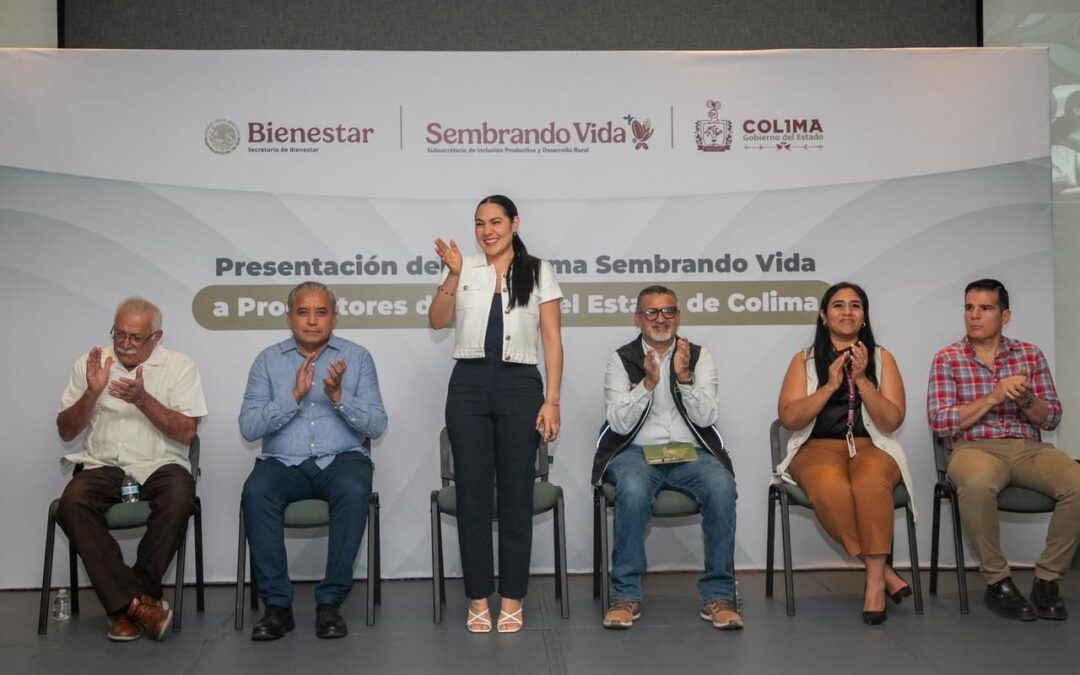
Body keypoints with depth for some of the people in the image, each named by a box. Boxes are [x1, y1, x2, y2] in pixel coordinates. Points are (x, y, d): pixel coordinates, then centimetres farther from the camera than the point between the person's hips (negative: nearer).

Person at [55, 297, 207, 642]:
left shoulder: (179, 366, 3)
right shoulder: (90, 363, 10)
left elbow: (186, 432, -5)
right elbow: (66, 431, 9)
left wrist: (142, 399, -17)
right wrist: (92, 393, -8)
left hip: (160, 465, -2)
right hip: (104, 465, 2)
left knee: (179, 501, -34)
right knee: (71, 504, -31)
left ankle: (124, 604, -19)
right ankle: (139, 602, -27)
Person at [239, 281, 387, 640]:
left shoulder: (358, 357, 7)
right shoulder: (268, 360, 9)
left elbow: (377, 425, -1)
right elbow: (248, 427, -2)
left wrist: (338, 396, -16)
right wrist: (294, 396, -14)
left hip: (342, 458, -1)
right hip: (283, 461, 1)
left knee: (353, 490, -34)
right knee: (255, 492, -31)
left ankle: (330, 601, -21)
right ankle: (277, 604, -19)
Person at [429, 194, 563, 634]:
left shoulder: (538, 272, 5)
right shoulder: (463, 269, 8)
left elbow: (552, 341, 2)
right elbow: (437, 322, -3)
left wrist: (551, 401, -5)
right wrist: (453, 274, -15)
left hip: (519, 386, -1)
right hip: (469, 386, 1)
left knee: (516, 492, 4)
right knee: (472, 492, 4)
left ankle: (512, 599, 15)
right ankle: (478, 599, 14)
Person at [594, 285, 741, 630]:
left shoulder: (700, 356, 10)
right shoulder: (621, 360, 6)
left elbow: (706, 417, -2)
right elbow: (620, 423, -5)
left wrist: (684, 376, -16)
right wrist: (649, 381, -16)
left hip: (690, 452, 2)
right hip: (636, 451, -1)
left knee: (721, 486, -31)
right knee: (633, 489, -36)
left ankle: (718, 595, -18)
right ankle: (626, 595, -20)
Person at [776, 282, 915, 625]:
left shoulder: (882, 358, 11)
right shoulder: (804, 359, 10)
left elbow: (892, 421, 2)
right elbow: (788, 418, 0)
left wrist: (861, 379, -9)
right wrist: (830, 385, -8)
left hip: (871, 448, 1)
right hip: (818, 448, 0)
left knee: (870, 482, -38)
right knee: (830, 490, -37)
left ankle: (874, 579, -26)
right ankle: (883, 571, -18)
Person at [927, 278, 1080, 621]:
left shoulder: (1030, 354, 12)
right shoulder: (947, 359, 4)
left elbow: (1051, 419, 9)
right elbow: (940, 422, -7)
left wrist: (1026, 399, -14)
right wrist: (994, 397, -16)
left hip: (1029, 448, 3)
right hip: (975, 448, -3)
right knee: (976, 483, -39)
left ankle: (1047, 578, -9)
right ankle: (997, 580, -17)